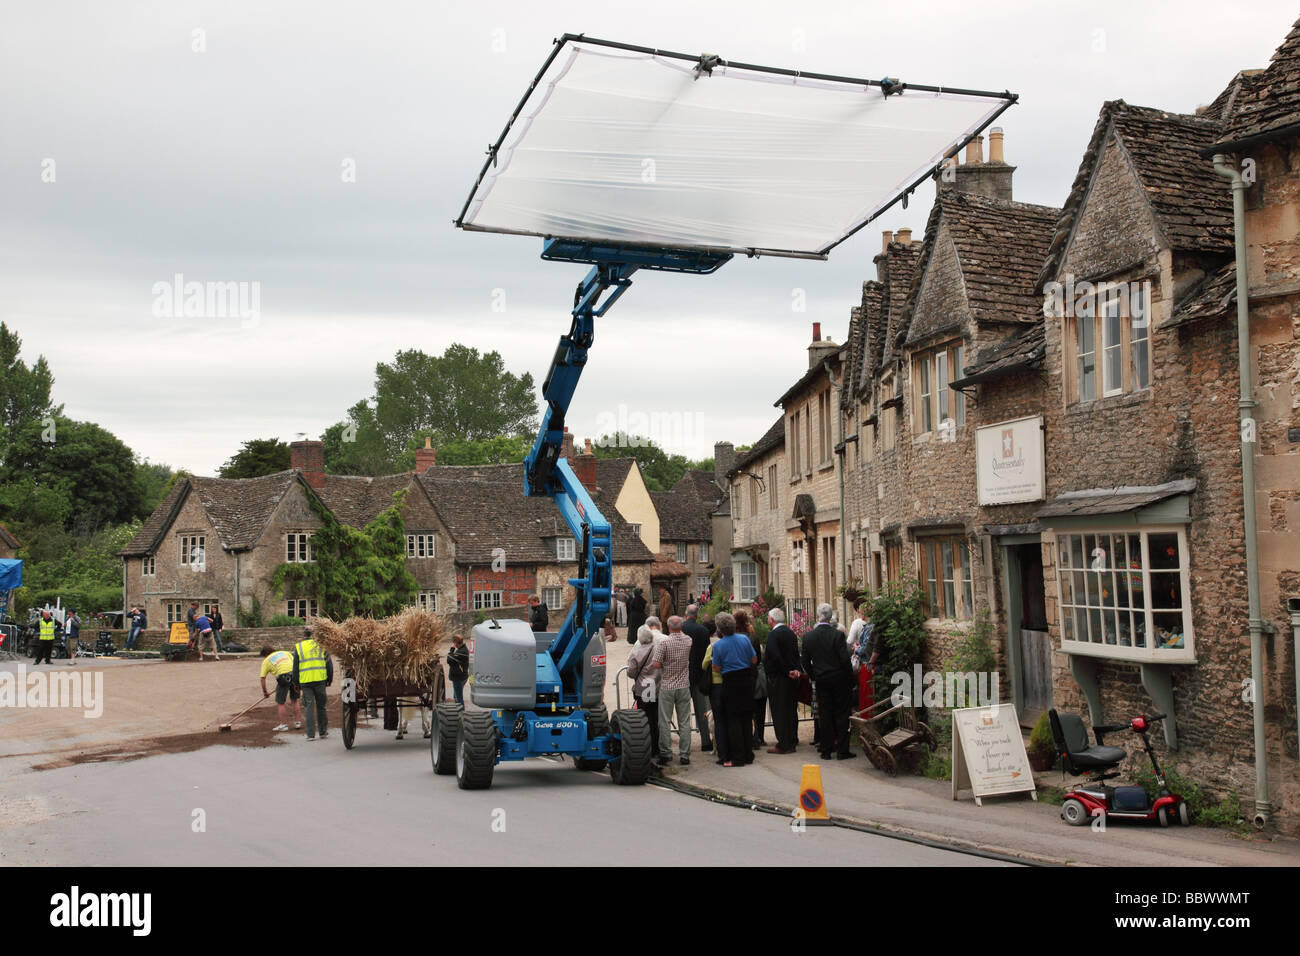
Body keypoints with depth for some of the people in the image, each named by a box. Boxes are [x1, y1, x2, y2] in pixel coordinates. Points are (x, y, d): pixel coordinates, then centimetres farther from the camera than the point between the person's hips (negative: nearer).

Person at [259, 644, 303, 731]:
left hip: (283, 677, -4)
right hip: (295, 674, 4)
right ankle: (298, 722, 21)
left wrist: (265, 692, 25)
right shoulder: (285, 652, 26)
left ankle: (284, 724, 11)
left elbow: (263, 678, 14)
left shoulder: (266, 661, 17)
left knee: (280, 703, 10)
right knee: (295, 700, 18)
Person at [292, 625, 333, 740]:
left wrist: (296, 682, 12)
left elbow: (295, 667, 5)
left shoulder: (298, 647, 4)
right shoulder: (321, 645, 5)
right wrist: (330, 679, 14)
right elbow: (329, 663, 5)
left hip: (305, 681, 0)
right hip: (320, 679, 0)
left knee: (309, 707, 3)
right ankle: (323, 732, 16)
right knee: (321, 706, 11)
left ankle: (311, 734, -1)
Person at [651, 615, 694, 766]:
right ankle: (684, 755, 7)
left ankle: (665, 753, 7)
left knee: (665, 722, 5)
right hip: (684, 686, 3)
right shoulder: (688, 640, -1)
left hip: (667, 687, -3)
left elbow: (656, 664, -15)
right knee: (684, 722, 6)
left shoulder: (664, 643, -14)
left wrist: (665, 664, 3)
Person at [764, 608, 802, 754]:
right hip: (792, 680, 8)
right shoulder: (791, 633, 10)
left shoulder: (773, 634, -14)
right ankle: (792, 742, 22)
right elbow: (797, 655, 8)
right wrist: (796, 669, -1)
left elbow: (775, 656, -21)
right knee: (791, 710, 14)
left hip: (778, 678, -8)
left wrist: (787, 671, -13)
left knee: (779, 711, -3)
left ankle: (783, 745, -2)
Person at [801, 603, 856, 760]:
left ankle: (826, 750, 10)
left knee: (825, 715, 8)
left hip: (821, 681, 3)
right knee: (841, 714, 5)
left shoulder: (808, 637, -2)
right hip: (839, 679, -3)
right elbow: (845, 659, -13)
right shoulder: (838, 635, -13)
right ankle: (842, 750, 5)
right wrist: (850, 679, -2)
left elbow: (805, 662, 3)